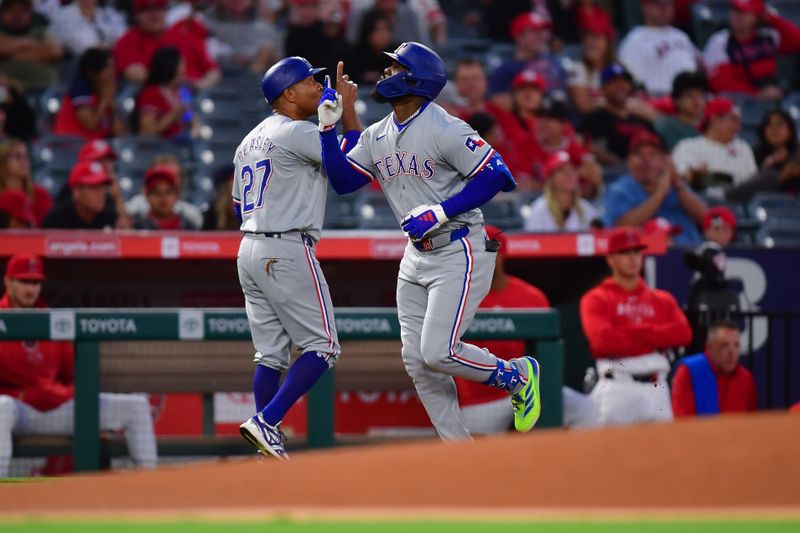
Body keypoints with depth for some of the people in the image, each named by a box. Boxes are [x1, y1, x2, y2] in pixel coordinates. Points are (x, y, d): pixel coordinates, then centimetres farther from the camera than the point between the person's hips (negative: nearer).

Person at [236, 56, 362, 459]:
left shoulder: (249, 141, 19)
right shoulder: (296, 133, -9)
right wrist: (348, 108, 1)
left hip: (248, 252, 9)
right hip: (287, 251, -9)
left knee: (270, 355, 8)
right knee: (321, 347, -6)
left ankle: (269, 448, 4)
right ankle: (265, 422, -18)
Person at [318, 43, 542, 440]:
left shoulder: (446, 130, -16)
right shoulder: (377, 136, 9)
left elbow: (496, 175, -19)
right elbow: (342, 180, 6)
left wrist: (441, 211, -23)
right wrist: (328, 128, -4)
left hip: (460, 253, -8)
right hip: (416, 256, 8)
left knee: (438, 352, -17)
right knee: (416, 360, 4)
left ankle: (517, 376, 10)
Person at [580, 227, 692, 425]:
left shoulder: (662, 299, 18)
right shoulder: (596, 299, 5)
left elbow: (683, 334, 0)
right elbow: (603, 340, -12)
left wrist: (634, 330, -6)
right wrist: (654, 340, -5)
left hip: (656, 388, 4)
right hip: (617, 387, -4)